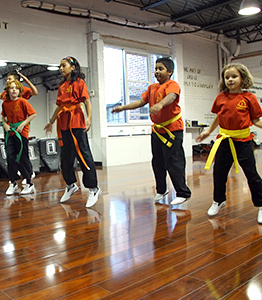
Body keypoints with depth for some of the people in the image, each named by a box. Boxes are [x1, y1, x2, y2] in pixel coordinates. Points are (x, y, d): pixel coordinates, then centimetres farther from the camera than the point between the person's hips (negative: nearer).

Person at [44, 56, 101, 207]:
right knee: (66, 156, 11)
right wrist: (51, 121, 27)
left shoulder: (79, 82, -1)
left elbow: (87, 101, -10)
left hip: (76, 122, -7)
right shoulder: (61, 86, 19)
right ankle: (71, 185, 27)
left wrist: (89, 118, -24)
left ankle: (93, 189, -1)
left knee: (83, 154, -7)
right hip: (64, 123, 7)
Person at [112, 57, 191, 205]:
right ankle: (161, 190, 30)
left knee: (173, 162, -7)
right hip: (157, 129, 8)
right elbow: (141, 102, 18)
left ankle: (183, 193, 5)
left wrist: (160, 104, -52)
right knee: (157, 162, 14)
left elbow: (171, 96, -31)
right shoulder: (152, 87, 14)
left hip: (172, 129, -8)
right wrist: (123, 107, 12)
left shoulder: (172, 85, -10)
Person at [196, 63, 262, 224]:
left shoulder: (248, 97, -5)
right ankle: (219, 201, 33)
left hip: (243, 140, -3)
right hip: (224, 140, 4)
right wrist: (208, 131, 22)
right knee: (219, 171, 11)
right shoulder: (221, 97, 4)